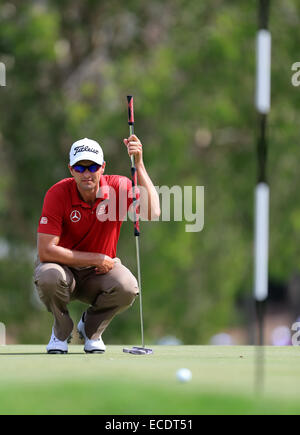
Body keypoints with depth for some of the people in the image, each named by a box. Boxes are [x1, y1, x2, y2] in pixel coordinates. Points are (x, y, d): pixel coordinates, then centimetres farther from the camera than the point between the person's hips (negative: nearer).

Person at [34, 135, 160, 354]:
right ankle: (61, 331, -2)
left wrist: (139, 163, -39)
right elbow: (46, 250, -22)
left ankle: (91, 329, 3)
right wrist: (97, 259, -21)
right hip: (64, 266, -1)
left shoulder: (118, 186, -13)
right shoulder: (58, 194, -19)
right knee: (48, 277, -37)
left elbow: (152, 212, -33)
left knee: (128, 287, -31)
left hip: (101, 272, 1)